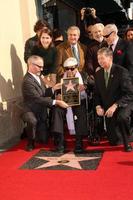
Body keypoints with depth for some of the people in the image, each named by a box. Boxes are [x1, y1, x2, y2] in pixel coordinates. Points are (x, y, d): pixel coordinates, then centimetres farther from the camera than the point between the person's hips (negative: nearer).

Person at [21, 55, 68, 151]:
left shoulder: (38, 76, 5)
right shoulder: (27, 81, -23)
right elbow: (38, 99, -28)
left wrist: (53, 88, -9)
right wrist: (56, 102, -31)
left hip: (41, 112, 8)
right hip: (31, 111, -7)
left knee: (44, 140, 6)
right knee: (33, 121, -42)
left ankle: (31, 131, 38)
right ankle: (31, 141, -12)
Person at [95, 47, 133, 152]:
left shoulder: (121, 71, -15)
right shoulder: (98, 74, 3)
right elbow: (97, 93, 11)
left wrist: (115, 105, -28)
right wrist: (98, 106, -8)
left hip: (123, 104, -4)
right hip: (108, 107, 5)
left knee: (122, 117, -39)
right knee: (113, 141, 2)